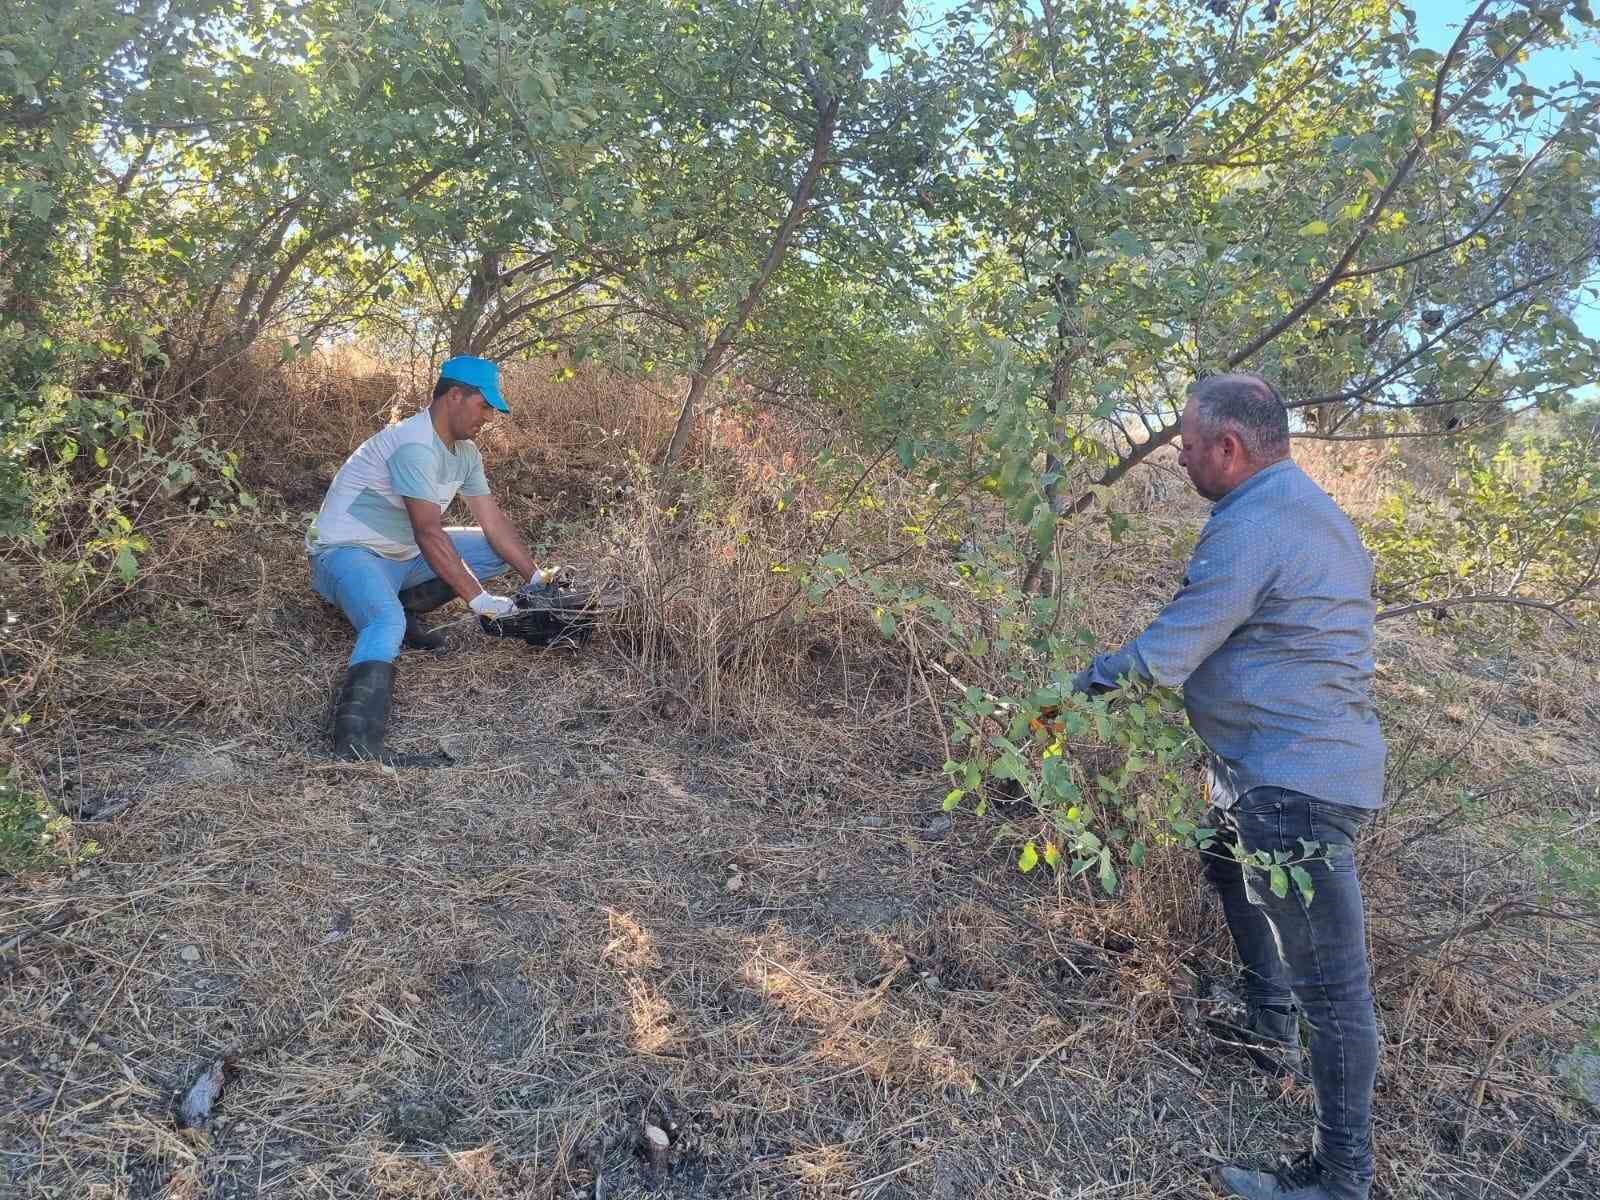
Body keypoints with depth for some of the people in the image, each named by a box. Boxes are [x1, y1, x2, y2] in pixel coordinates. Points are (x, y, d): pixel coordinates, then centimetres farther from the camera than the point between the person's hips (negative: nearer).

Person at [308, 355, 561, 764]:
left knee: (499, 551, 6)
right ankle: (356, 744, -48)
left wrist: (536, 578, -3)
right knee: (388, 622, -39)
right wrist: (478, 599, -29)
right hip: (347, 551, -10)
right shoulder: (414, 446, -24)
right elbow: (428, 533, -29)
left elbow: (493, 521, 5)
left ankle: (400, 608, 1)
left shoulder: (464, 452, 6)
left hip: (402, 554, 10)